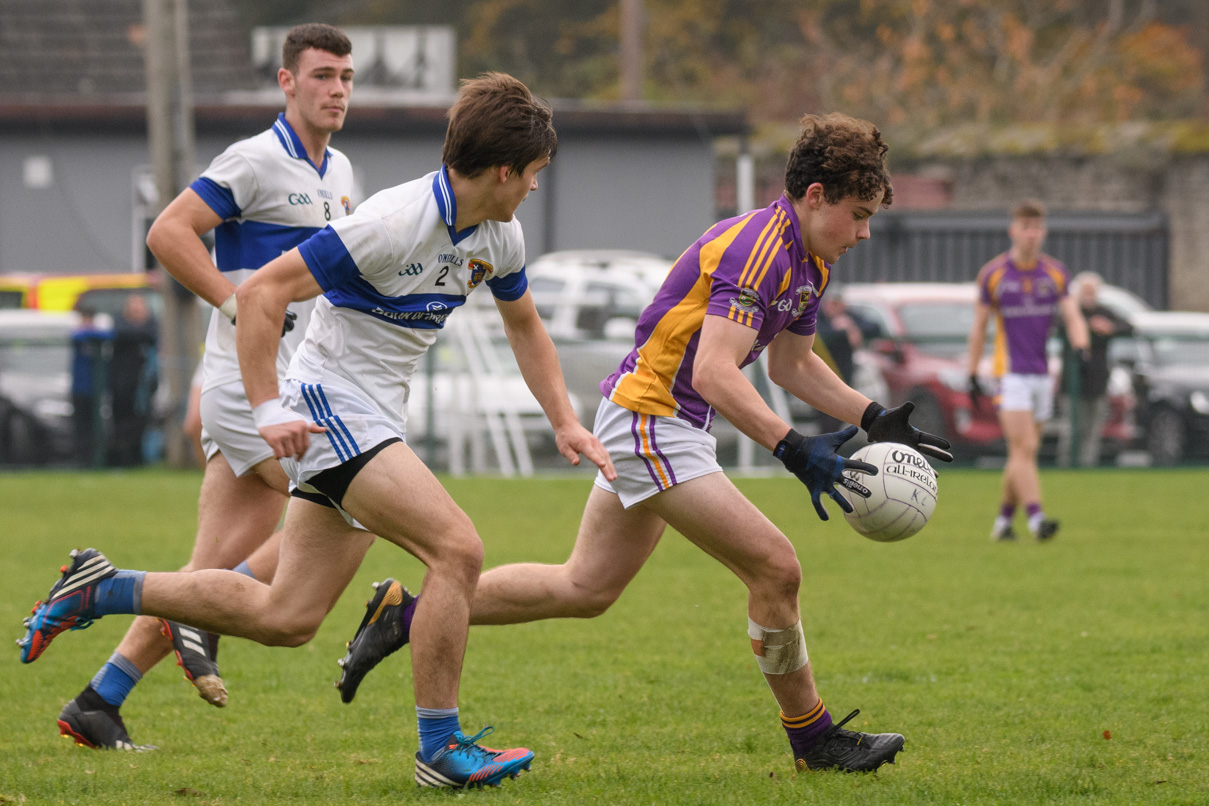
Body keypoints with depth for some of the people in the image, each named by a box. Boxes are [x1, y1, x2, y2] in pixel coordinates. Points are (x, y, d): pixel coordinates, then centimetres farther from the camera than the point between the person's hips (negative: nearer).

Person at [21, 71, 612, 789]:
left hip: (374, 422, 9)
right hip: (330, 407, -9)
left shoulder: (499, 236, 4)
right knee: (458, 548, -20)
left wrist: (565, 422, 13)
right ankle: (441, 748, -12)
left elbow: (525, 327, 24)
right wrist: (268, 409, -23)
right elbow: (260, 293, -20)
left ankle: (101, 589, 18)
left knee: (286, 618, 6)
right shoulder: (396, 222, -22)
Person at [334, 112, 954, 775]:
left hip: (665, 425, 11)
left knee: (585, 589, 16)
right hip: (648, 419, -11)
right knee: (775, 568, -12)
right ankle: (813, 738, 2)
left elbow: (790, 364, 25)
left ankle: (405, 615, 24)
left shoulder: (811, 264, 9)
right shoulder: (758, 248, -22)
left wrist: (875, 419, 16)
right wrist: (795, 450, -39)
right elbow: (713, 373, -32)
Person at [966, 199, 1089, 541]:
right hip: (1010, 372, -4)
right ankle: (1036, 519, -25)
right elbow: (978, 326, 4)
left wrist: (1080, 347, -23)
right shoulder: (992, 274, -3)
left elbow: (1073, 317, -1)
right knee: (1023, 449, -16)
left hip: (1043, 375, 4)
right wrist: (973, 377, 3)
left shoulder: (1055, 273, 5)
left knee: (1022, 454, 8)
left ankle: (1003, 520, 20)